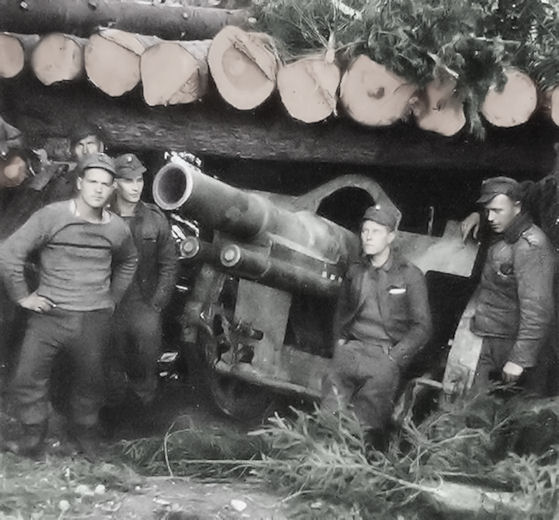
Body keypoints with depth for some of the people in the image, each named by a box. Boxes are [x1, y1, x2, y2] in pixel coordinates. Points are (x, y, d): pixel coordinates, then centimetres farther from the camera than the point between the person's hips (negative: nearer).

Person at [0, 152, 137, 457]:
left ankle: (85, 434, 34)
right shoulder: (51, 216, -10)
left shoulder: (118, 229, 2)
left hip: (94, 320, 2)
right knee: (28, 378, -3)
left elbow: (128, 262, 24)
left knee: (90, 382, 12)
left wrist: (113, 298, 18)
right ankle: (32, 439, 16)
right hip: (49, 314, -2)